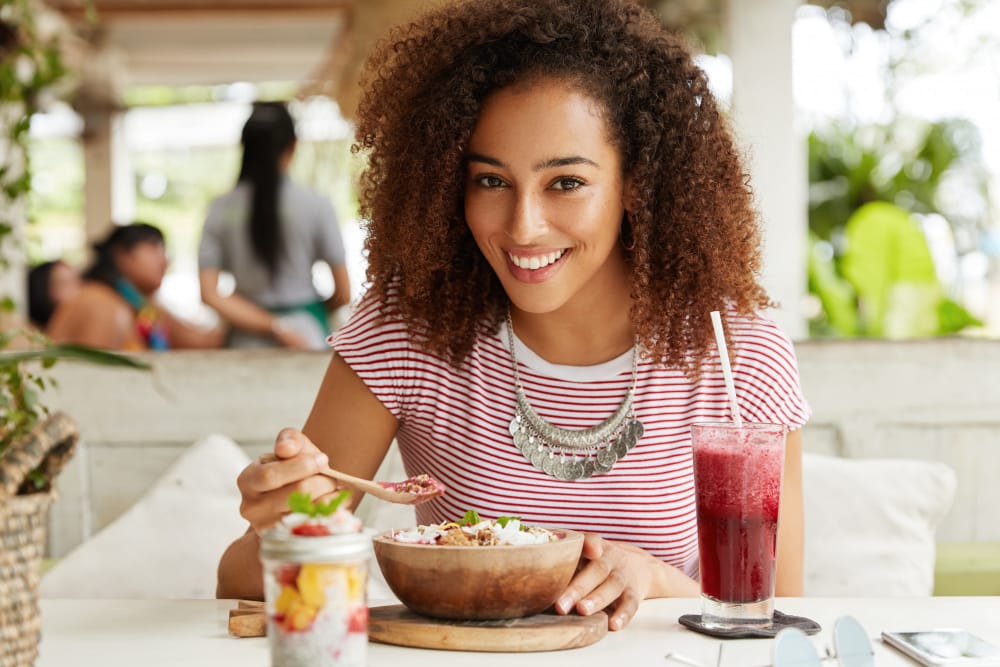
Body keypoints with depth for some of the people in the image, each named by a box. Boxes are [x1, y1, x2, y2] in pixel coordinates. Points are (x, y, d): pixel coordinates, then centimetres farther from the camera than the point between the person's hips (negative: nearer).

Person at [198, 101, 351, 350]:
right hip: (308, 332, -2)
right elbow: (343, 294, -3)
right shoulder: (316, 205, -6)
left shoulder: (220, 209, 1)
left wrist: (274, 327, -6)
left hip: (246, 343, 2)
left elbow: (210, 294, -5)